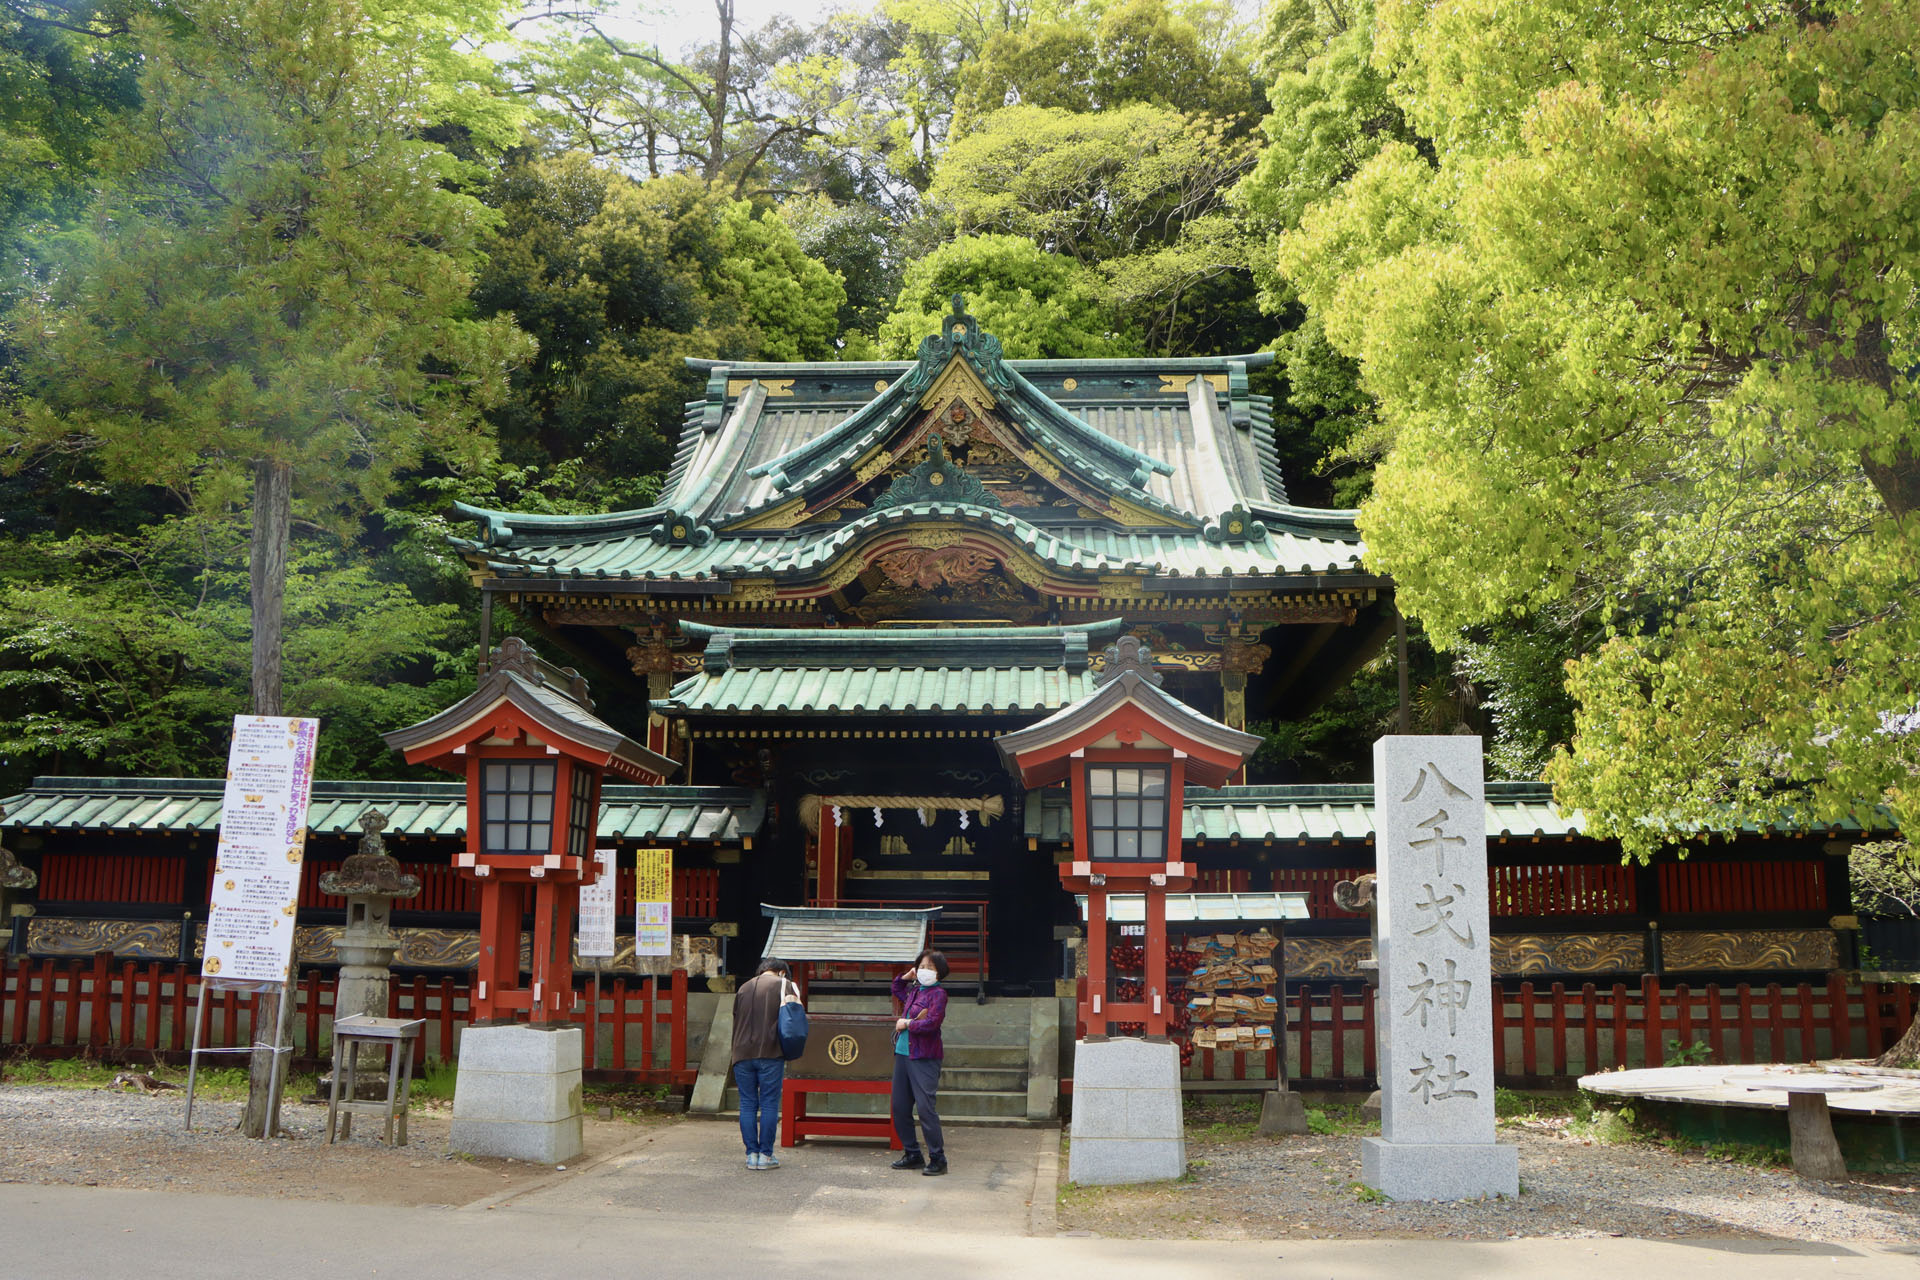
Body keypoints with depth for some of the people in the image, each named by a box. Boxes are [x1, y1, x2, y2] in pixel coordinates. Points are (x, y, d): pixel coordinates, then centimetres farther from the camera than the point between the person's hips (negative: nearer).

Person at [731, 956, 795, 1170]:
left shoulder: (743, 988, 17)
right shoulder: (783, 985, 3)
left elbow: (736, 1022, 19)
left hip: (742, 1055, 4)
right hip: (770, 1055, -4)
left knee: (747, 1104, 8)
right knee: (769, 1104, 1)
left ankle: (752, 1154, 7)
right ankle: (765, 1155, 1)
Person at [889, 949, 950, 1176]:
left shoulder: (938, 994, -7)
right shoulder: (913, 990, 16)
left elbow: (931, 1022, -20)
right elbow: (897, 990, 39)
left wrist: (907, 1023, -8)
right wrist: (904, 977, 21)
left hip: (924, 1057, -8)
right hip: (903, 1053, 8)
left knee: (925, 1106, -12)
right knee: (900, 1107, 10)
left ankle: (937, 1159, -4)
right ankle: (912, 1155, 21)